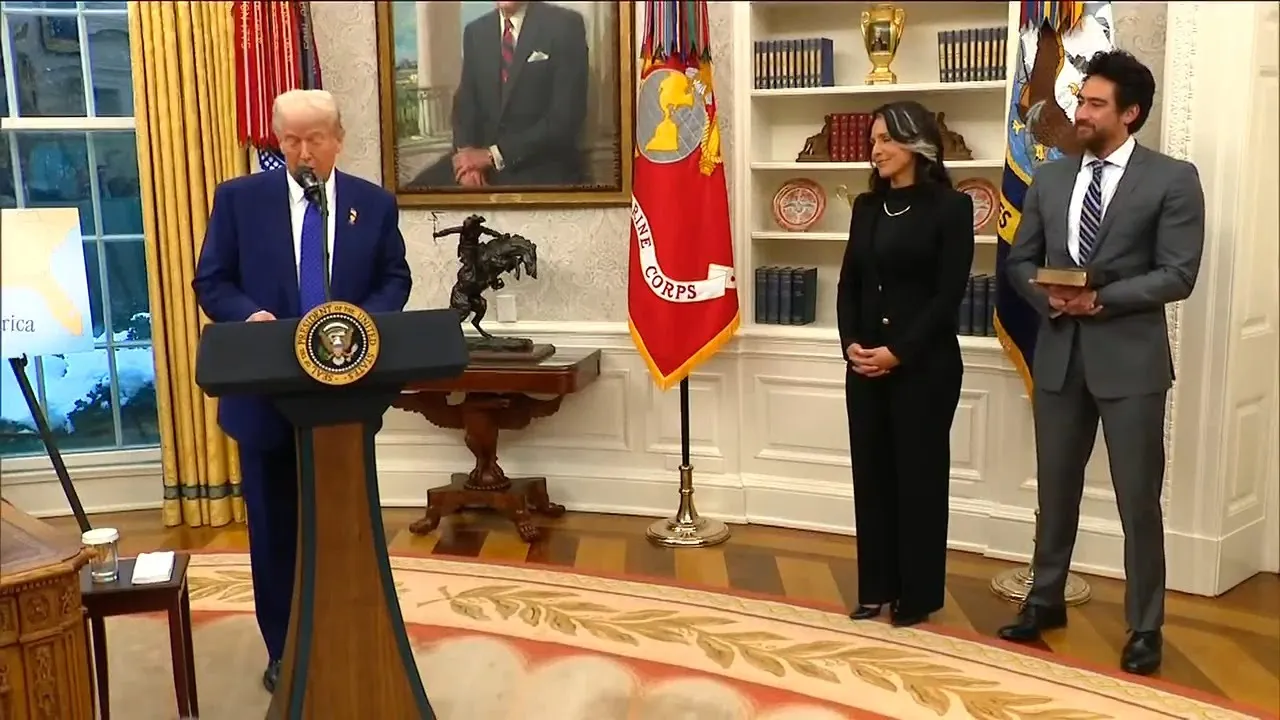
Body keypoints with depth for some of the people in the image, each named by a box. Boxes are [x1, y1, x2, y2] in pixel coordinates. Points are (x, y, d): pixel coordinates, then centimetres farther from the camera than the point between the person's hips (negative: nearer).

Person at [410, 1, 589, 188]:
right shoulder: (475, 31, 9)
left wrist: (495, 155, -17)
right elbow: (465, 101, 10)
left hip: (542, 164, -5)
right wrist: (466, 151, -12)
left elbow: (565, 116, -13)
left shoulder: (565, 25, -7)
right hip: (483, 155, 5)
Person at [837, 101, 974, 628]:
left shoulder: (950, 207, -5)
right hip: (865, 362, 5)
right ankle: (877, 587, 21)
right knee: (871, 472, 9)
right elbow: (849, 282, 9)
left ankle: (919, 594, 16)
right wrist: (851, 343, -6)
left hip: (924, 364, -5)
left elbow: (949, 293, -11)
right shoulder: (867, 206, 10)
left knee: (919, 474, 4)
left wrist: (899, 352, -16)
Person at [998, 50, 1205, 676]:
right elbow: (1019, 261, 10)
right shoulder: (1049, 178, 10)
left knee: (1138, 500, 4)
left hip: (1129, 357, -4)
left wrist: (1101, 299, -19)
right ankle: (1045, 600, 32)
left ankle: (1144, 627, 19)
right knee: (1055, 489, 15)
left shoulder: (1173, 179, -4)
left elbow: (1178, 274, -10)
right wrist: (1048, 295, -10)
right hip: (1058, 354, 4)